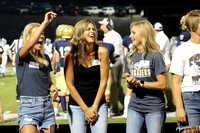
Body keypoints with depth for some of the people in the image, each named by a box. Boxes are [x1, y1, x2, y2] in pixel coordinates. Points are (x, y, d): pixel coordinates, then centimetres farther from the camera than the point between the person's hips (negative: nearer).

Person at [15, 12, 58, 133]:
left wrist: (53, 87, 3)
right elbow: (30, 44, -26)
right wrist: (45, 23, -28)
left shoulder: (45, 58, 15)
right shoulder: (22, 56, -3)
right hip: (29, 106, -6)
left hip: (47, 106, 6)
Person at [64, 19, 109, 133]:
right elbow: (70, 84, -5)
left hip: (99, 104, 1)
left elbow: (103, 82, -1)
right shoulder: (71, 55, -6)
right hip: (76, 105, -1)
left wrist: (95, 107, -5)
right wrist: (86, 109, -7)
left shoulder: (102, 52, -3)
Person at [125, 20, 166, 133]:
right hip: (134, 107, 5)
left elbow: (162, 84, -12)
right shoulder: (130, 57, 11)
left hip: (154, 108, -5)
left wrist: (139, 83, -15)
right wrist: (129, 82, -7)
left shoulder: (155, 56, -8)